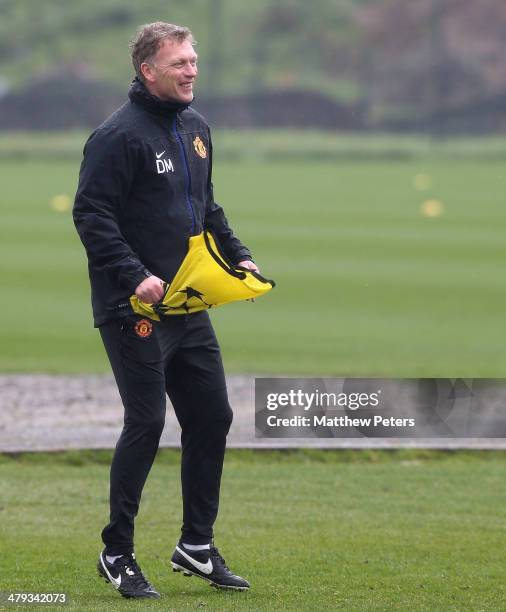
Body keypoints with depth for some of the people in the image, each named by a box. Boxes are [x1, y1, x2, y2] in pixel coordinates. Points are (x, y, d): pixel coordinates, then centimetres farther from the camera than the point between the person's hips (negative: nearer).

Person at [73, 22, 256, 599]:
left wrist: (237, 256, 12)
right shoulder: (119, 135, -14)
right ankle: (117, 555, 4)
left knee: (212, 416, 9)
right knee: (146, 422, -7)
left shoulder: (195, 128, 13)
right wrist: (134, 275, -24)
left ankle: (196, 545, 21)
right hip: (134, 309, -8)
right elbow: (91, 214, -18)